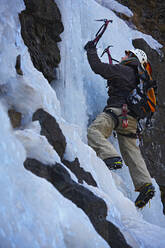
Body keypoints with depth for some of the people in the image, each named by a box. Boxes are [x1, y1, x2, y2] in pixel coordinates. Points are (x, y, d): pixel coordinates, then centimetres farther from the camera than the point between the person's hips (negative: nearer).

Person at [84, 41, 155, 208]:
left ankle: (111, 157, -43)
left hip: (118, 110, -8)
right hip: (131, 119, 8)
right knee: (131, 151, 4)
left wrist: (91, 50, 14)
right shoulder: (138, 78, 28)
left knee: (94, 131, -21)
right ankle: (145, 184, -8)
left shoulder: (123, 70, 2)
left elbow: (98, 67, -1)